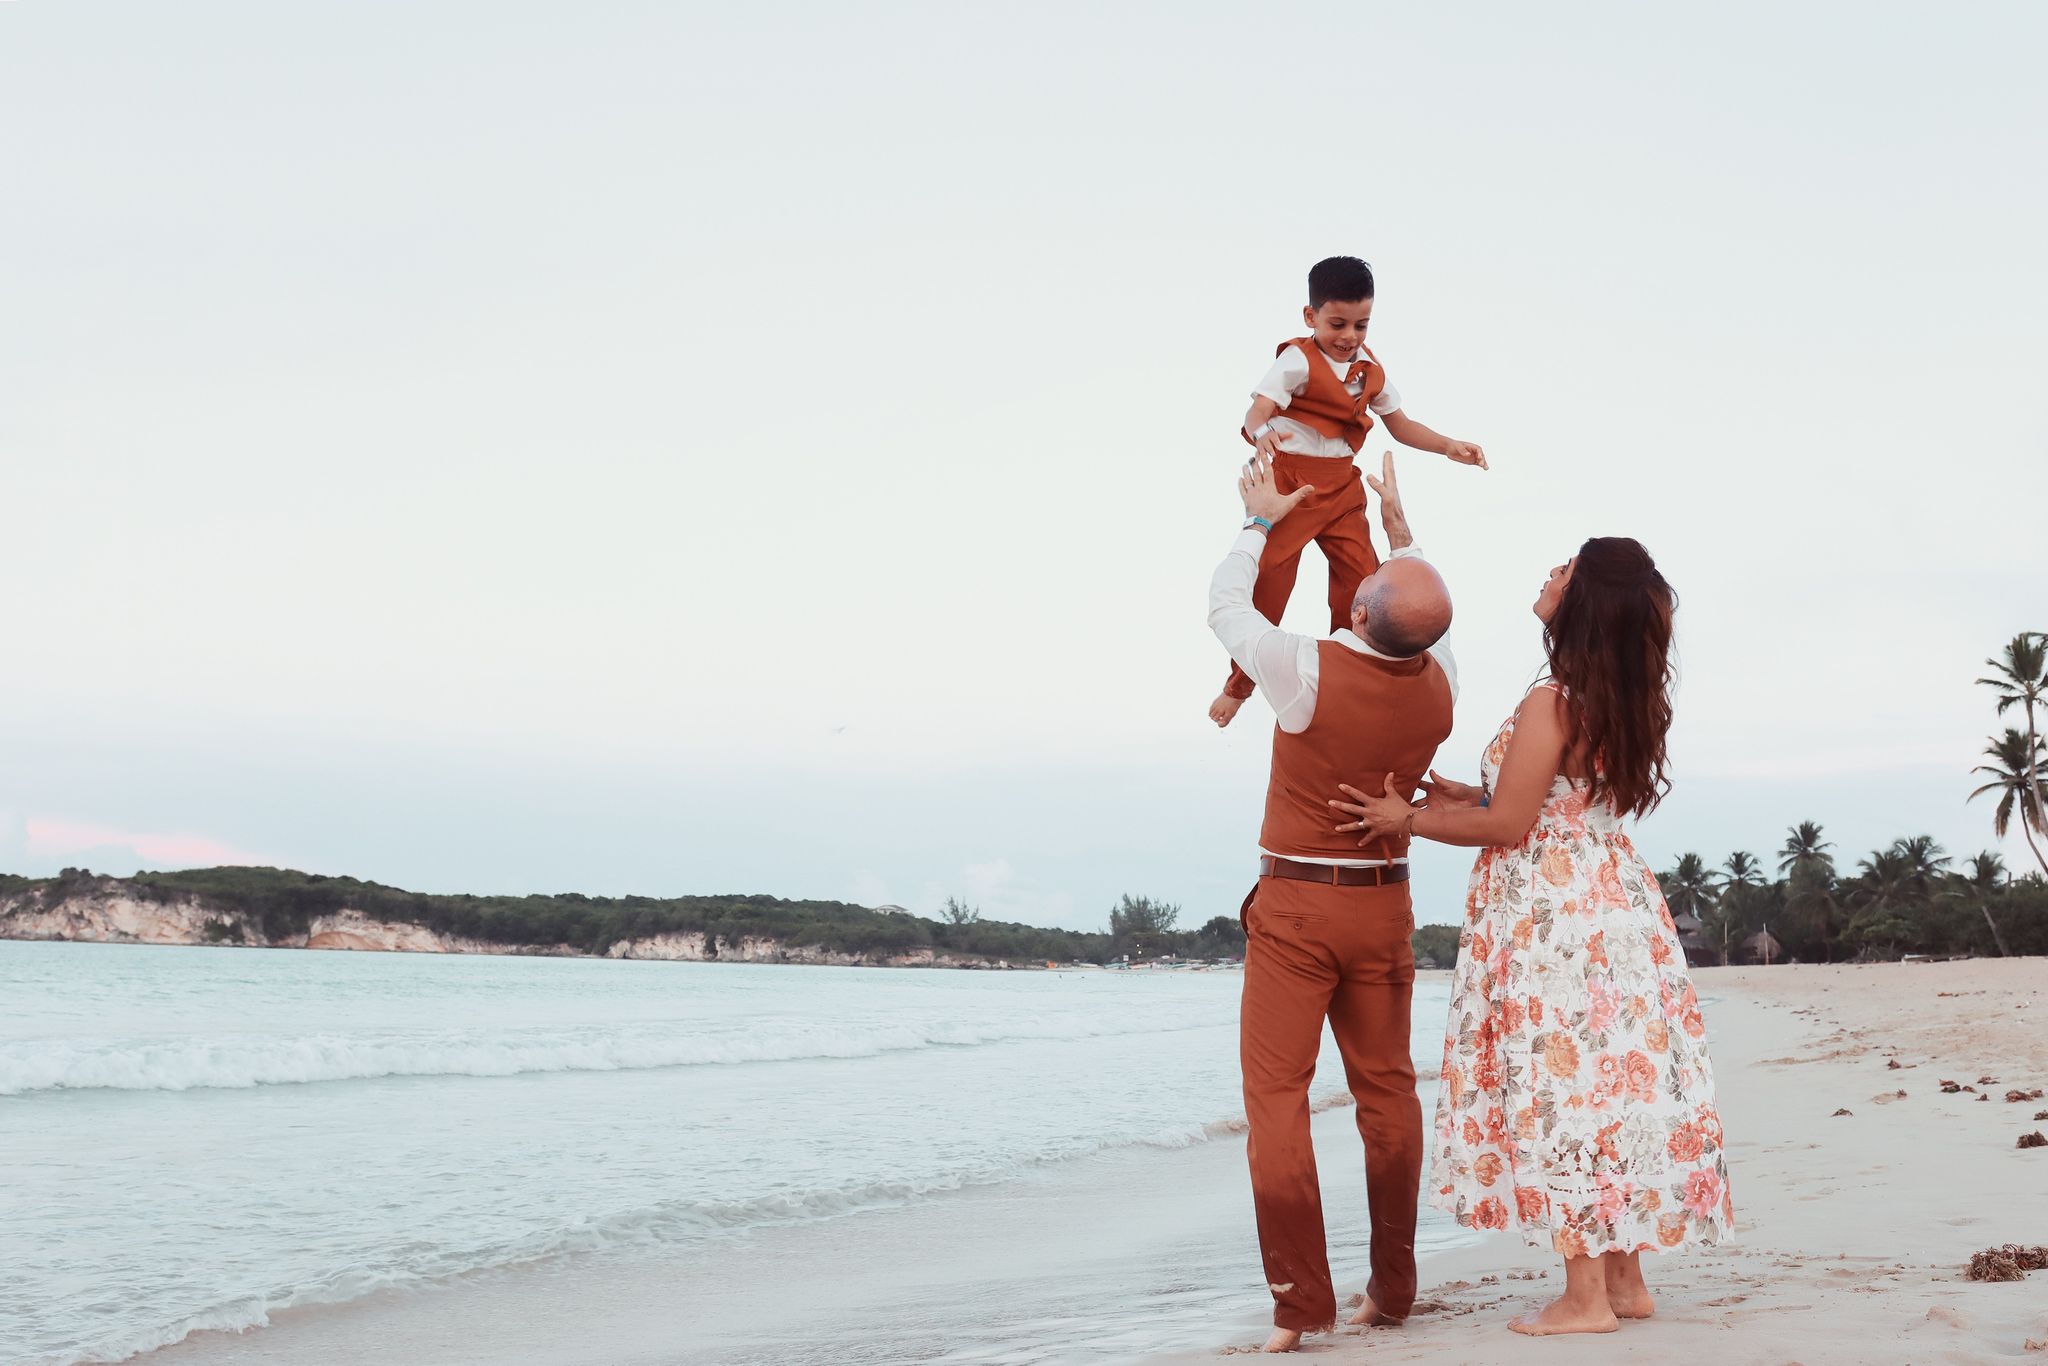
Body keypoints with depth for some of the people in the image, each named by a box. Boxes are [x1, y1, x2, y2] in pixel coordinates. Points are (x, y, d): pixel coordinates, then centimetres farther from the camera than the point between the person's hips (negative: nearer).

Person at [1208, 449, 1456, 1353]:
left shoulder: (1309, 672, -21)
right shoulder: (1439, 685, -7)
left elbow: (1225, 606, -2)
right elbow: (1431, 629, 20)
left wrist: (1262, 522, 13)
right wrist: (1400, 529, 30)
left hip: (1296, 904, -4)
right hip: (1384, 905, 5)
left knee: (1278, 1097, -2)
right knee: (1386, 1091, 11)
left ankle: (1300, 1302, -6)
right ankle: (1392, 1288, 16)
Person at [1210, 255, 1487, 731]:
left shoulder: (1369, 369, 5)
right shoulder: (1297, 360, -16)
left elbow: (1400, 424, 14)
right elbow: (1257, 412, -29)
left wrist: (1448, 446, 0)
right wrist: (1262, 434, -53)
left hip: (1341, 487, 6)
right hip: (1289, 485, -6)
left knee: (1362, 580, 4)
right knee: (1266, 584, -3)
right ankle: (1239, 684, 14)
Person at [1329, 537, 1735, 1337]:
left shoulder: (1551, 703, -16)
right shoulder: (1624, 706, 10)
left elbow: (1506, 826, -14)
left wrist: (1412, 822, -2)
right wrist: (1467, 798, 17)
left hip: (1551, 919, -9)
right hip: (1613, 905, 9)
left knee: (1562, 1090, -3)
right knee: (1614, 1088, 11)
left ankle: (1585, 1294, 0)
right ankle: (1625, 1279, 17)